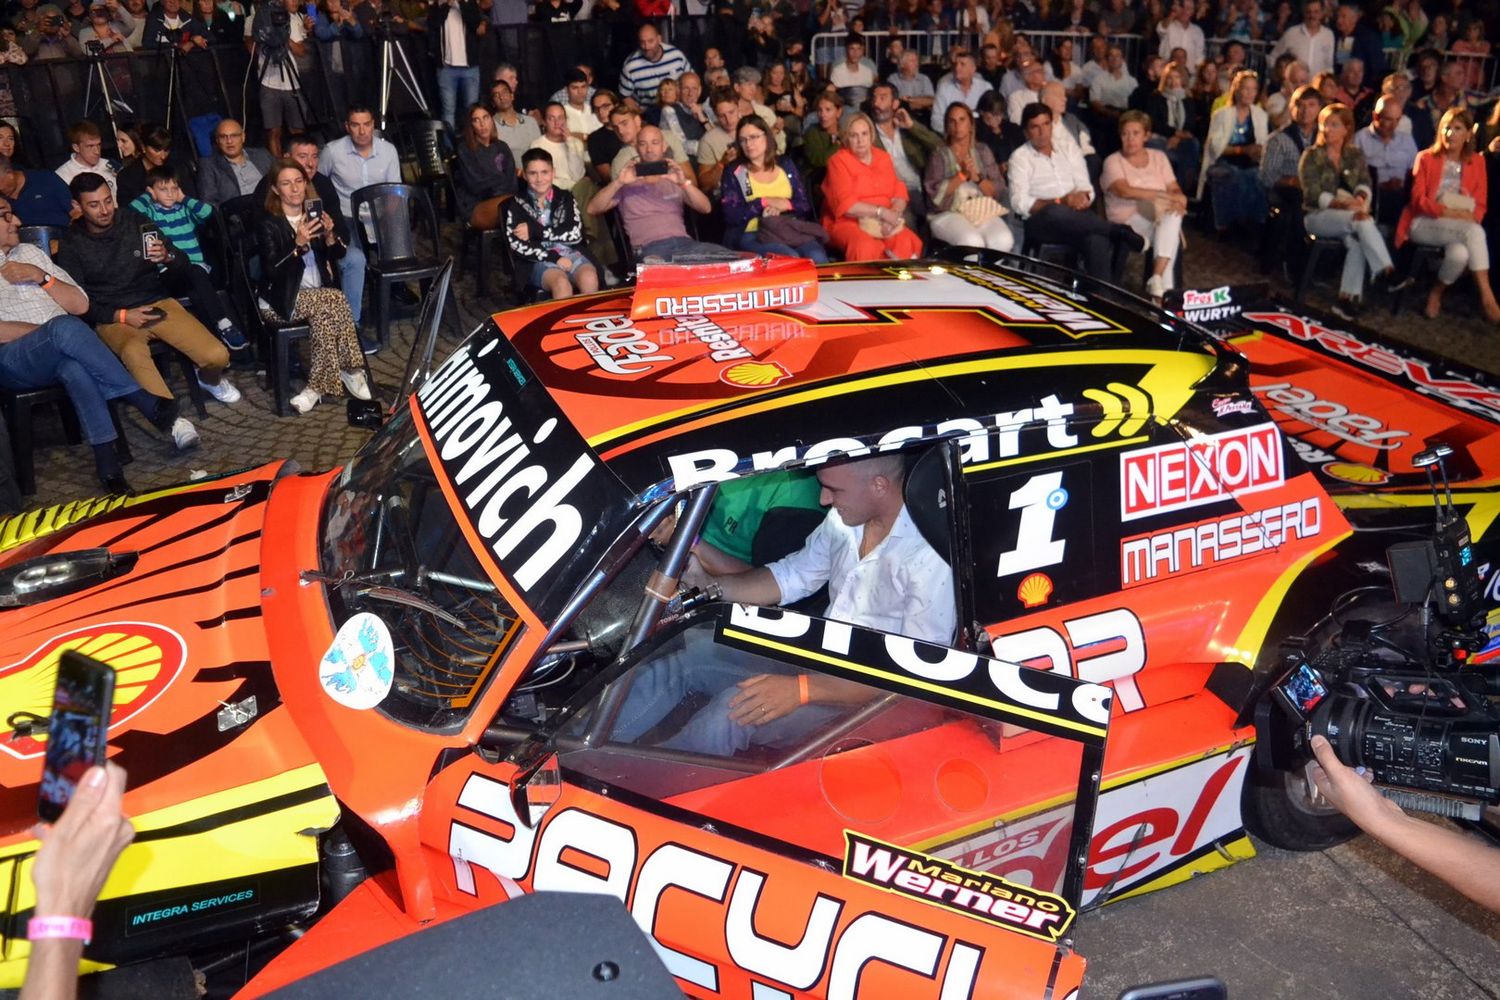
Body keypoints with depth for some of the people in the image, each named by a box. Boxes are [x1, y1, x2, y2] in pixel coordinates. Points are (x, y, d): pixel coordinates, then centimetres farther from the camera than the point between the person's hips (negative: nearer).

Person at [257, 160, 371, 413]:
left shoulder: (315, 214, 10)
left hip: (318, 295, 4)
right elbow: (271, 271, -15)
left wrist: (329, 236, -18)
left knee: (325, 313, -31)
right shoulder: (268, 223, -6)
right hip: (282, 299, -4)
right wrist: (298, 245, -28)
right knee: (334, 299, -30)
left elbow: (338, 255, 4)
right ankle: (350, 371, -21)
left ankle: (318, 385, -21)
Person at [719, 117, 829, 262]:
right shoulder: (734, 172, 8)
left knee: (818, 258, -28)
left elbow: (806, 205, 12)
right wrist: (764, 202, -6)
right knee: (790, 259, -34)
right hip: (752, 234, -3)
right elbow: (732, 216, -4)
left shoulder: (785, 165, 18)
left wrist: (785, 205, -8)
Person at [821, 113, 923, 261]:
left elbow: (899, 193, 8)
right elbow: (845, 205, -12)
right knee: (866, 247, -37)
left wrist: (893, 214, -14)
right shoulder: (838, 161, -2)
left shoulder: (883, 157, 15)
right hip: (848, 223, -4)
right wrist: (882, 212, -16)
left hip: (884, 223, 4)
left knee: (906, 243, -26)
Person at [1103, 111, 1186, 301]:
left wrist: (1178, 200, -19)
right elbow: (1124, 191, -16)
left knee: (1174, 215, -33)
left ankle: (1156, 279, -38)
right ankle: (1164, 288, -27)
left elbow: (1175, 190, 8)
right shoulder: (1113, 161, 3)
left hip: (1162, 218, 4)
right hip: (1128, 222, -4)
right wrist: (1166, 195, -19)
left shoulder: (1158, 157, 17)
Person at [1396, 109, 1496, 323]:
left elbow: (1480, 205, 9)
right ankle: (1487, 298, -31)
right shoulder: (1426, 158, 6)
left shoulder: (1477, 162, 13)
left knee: (1460, 253, -36)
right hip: (1424, 224, -2)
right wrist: (1447, 212, -21)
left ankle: (1437, 293, -9)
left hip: (1460, 227, 2)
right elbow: (1418, 200, -5)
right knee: (1475, 232, -33)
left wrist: (1468, 215, -15)